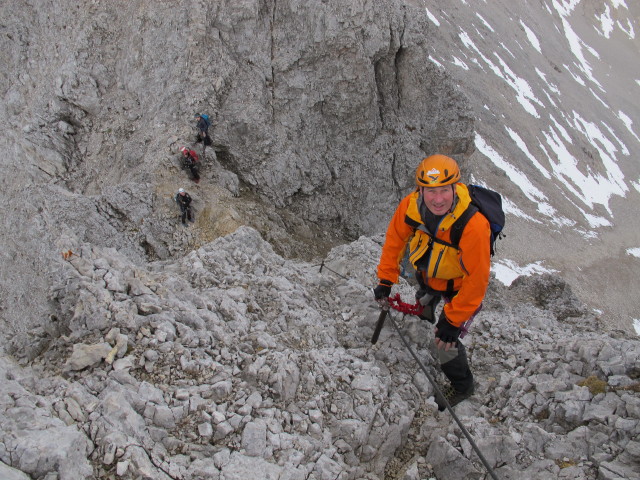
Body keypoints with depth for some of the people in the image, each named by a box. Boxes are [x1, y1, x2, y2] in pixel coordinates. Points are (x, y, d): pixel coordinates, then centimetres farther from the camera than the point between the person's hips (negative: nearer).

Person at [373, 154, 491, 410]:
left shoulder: (473, 225, -41)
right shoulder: (411, 205, -28)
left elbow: (476, 279, -31)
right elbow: (394, 239, -9)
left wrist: (453, 320, -26)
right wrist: (385, 280, -6)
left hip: (458, 286, -5)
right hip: (427, 275, 5)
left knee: (445, 342, -6)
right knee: (420, 316, 30)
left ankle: (462, 386, 23)